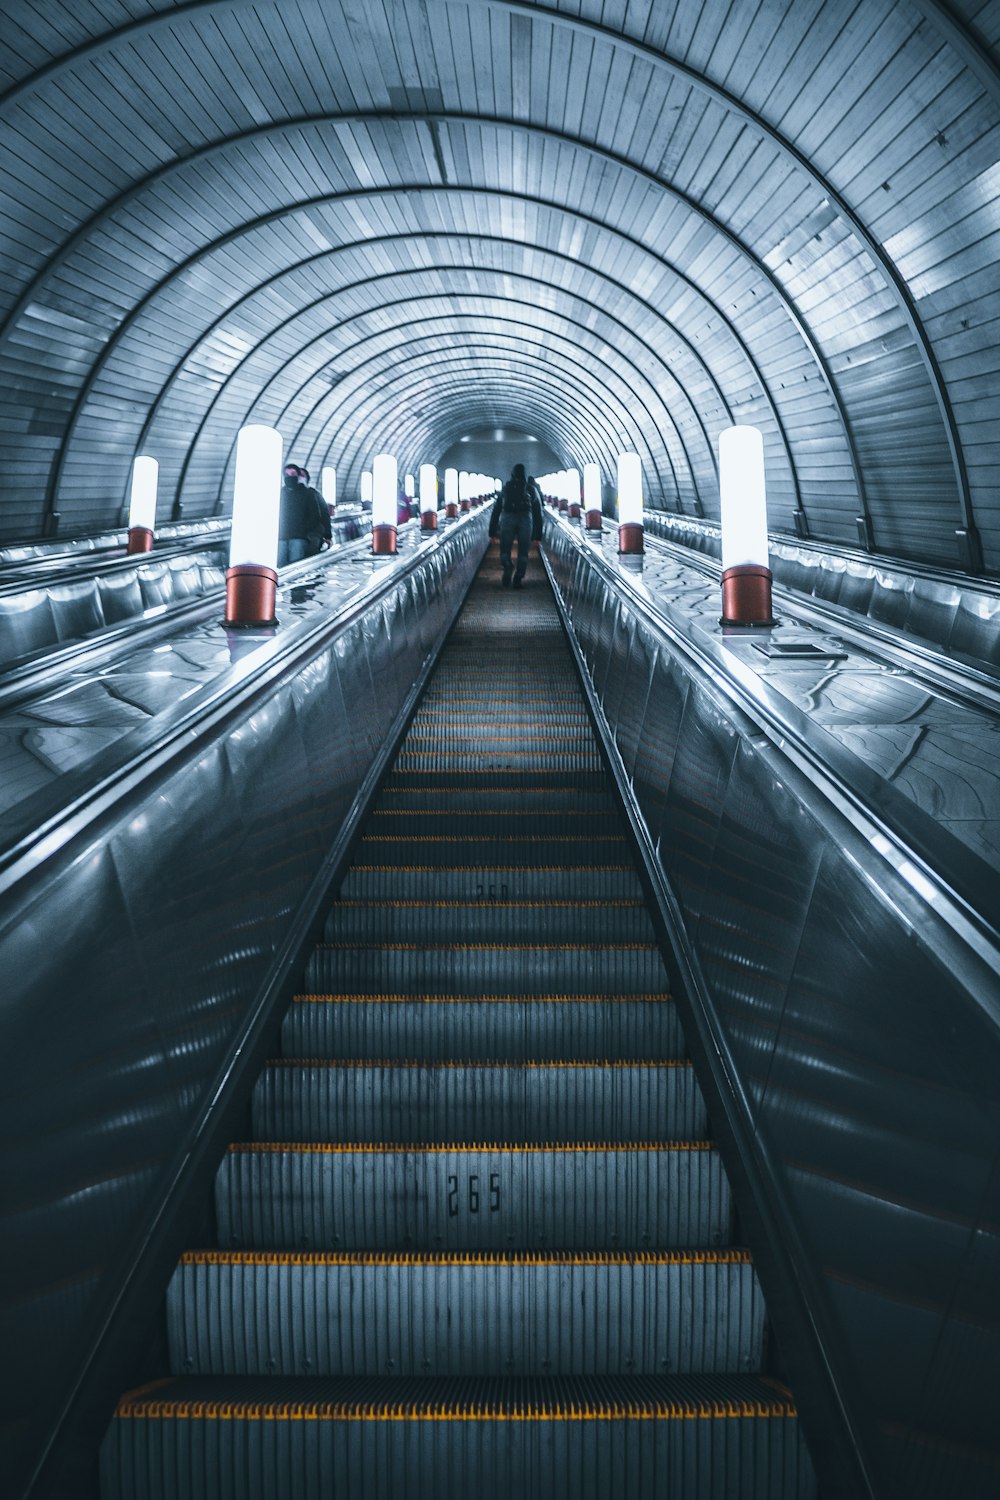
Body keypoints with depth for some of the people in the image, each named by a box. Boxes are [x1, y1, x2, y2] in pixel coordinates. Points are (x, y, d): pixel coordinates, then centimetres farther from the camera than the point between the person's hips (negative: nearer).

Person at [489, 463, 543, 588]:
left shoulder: (506, 488, 20)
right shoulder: (532, 489, 17)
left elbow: (495, 510, 15)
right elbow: (538, 513, 14)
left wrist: (492, 531, 14)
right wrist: (538, 535, 14)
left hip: (507, 518, 0)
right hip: (526, 519, 0)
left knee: (505, 551, 8)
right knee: (523, 553, 7)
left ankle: (508, 568, -16)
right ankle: (518, 579, 2)